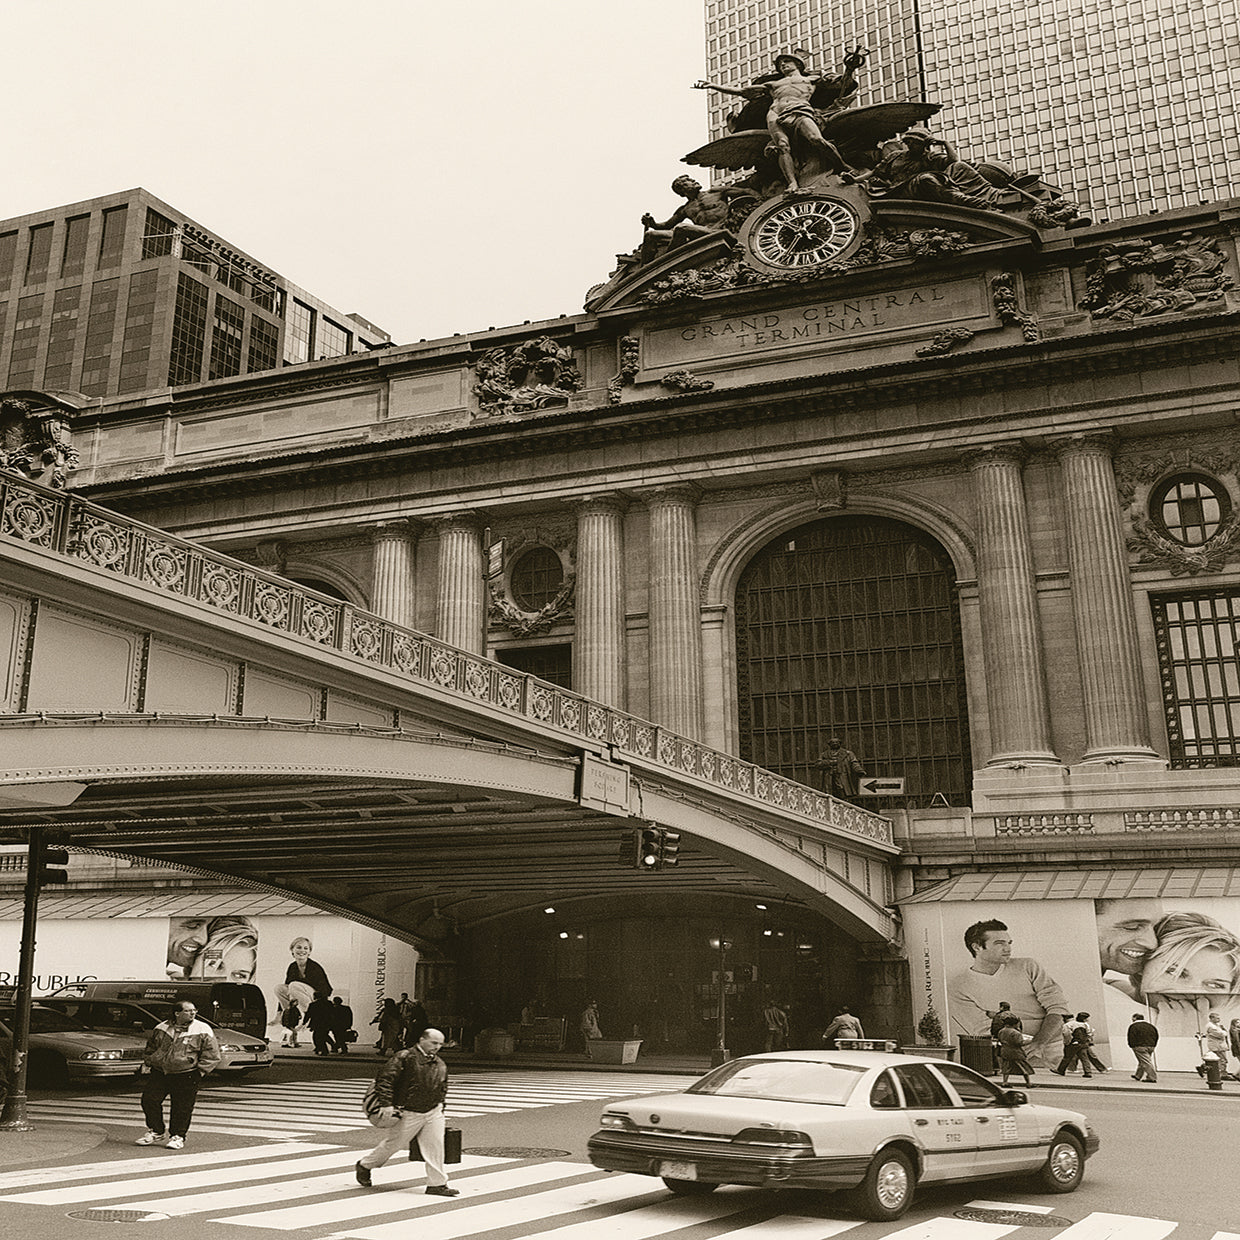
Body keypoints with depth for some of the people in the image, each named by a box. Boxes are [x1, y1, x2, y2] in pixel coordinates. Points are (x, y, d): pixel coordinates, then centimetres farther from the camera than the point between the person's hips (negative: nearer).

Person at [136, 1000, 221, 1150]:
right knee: (149, 1100, -1)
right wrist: (149, 1063, 13)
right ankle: (155, 1132, 16)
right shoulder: (161, 1028, 8)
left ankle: (177, 1137, 14)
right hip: (159, 1072, 3)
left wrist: (201, 1070, -8)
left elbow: (212, 1054, 0)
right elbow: (150, 1047, 24)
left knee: (181, 1107, -2)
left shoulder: (203, 1030, -2)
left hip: (186, 1076, -3)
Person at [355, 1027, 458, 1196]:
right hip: (408, 1113, -5)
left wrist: (440, 1105, 14)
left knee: (435, 1146, -2)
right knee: (394, 1143, 8)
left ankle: (437, 1184, 7)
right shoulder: (405, 1057, -14)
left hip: (433, 1112, 6)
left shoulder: (441, 1065, 10)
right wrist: (386, 1104, -24)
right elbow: (384, 1078, -19)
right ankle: (364, 1165, 33)